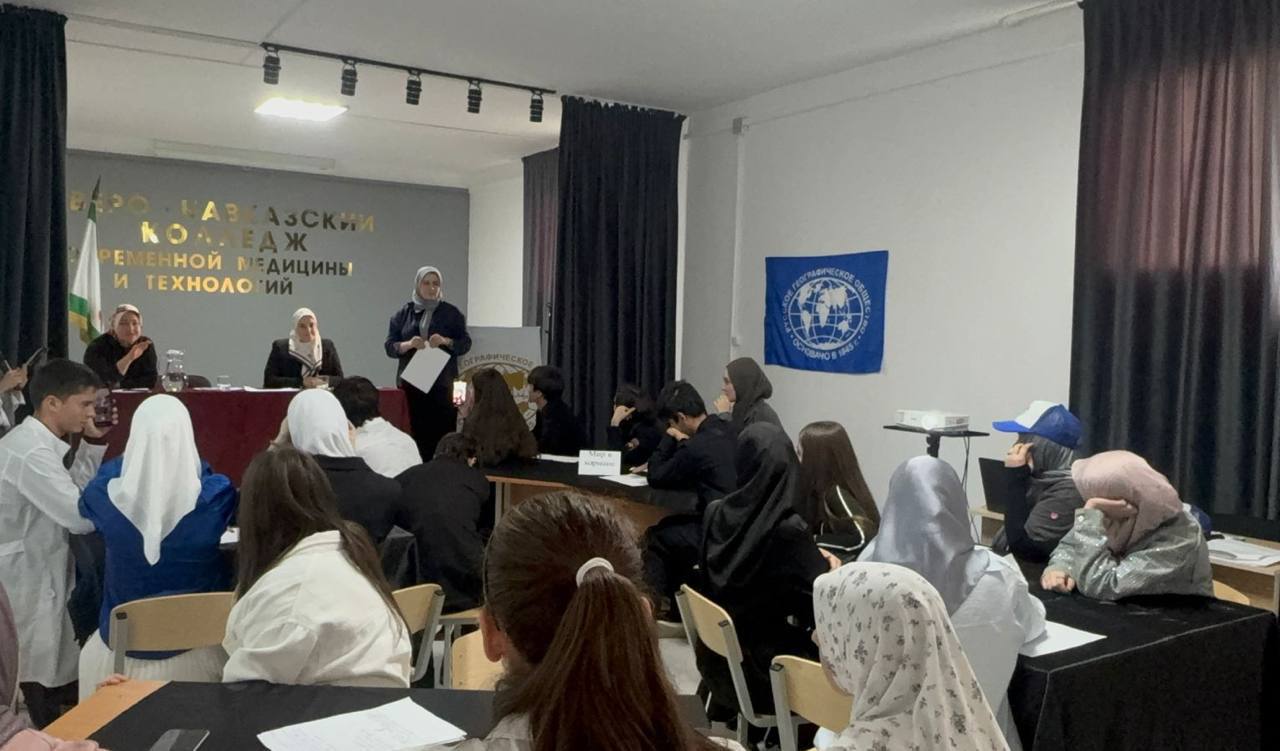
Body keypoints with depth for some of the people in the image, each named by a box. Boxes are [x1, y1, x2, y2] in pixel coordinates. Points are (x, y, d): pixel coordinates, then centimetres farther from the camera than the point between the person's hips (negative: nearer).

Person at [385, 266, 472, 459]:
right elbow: (390, 346, 6)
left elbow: (466, 343, 4)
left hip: (443, 383, -1)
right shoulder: (404, 313, 10)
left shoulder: (451, 313, 6)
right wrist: (409, 344, -14)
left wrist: (446, 341, -15)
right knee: (415, 431, -3)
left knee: (442, 432, -8)